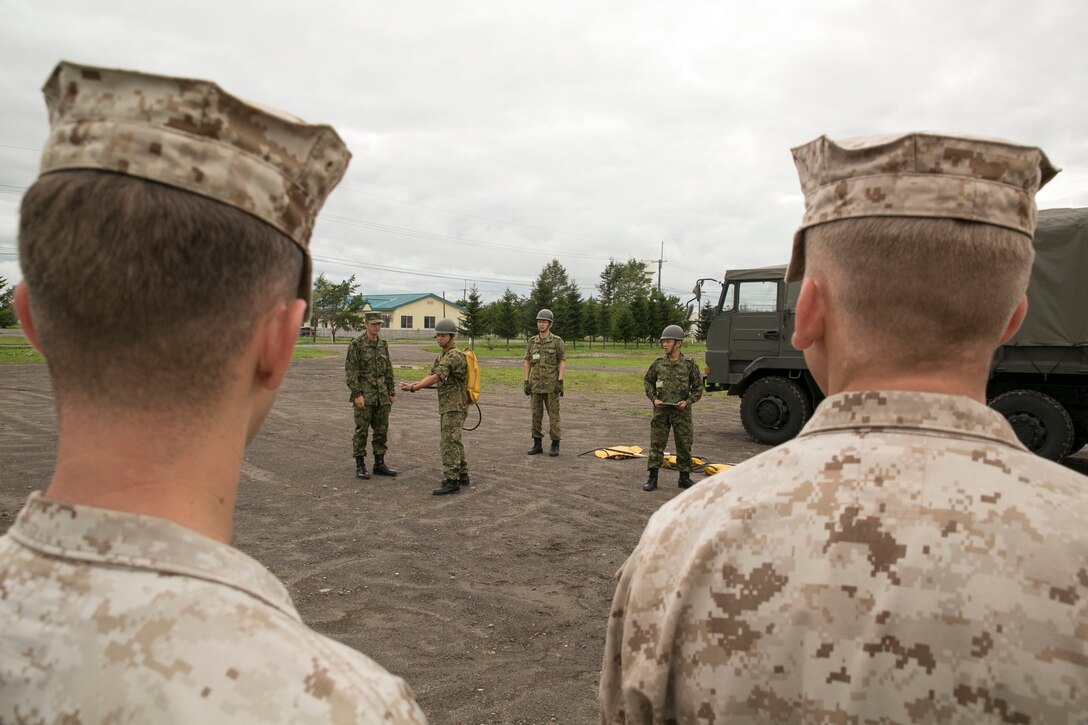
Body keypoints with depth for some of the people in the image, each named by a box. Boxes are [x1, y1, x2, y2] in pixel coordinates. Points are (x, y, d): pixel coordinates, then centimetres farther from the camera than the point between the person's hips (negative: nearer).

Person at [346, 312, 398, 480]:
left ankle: (379, 464, 18)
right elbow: (350, 371, -11)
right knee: (361, 430, -1)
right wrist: (357, 394, -16)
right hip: (364, 395, -6)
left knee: (382, 430, 9)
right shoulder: (356, 344, -7)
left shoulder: (383, 344, 10)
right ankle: (360, 466, 7)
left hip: (382, 396, 6)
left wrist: (391, 392, 11)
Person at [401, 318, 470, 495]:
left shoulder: (454, 356, -17)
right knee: (454, 441, 15)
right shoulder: (443, 355, 16)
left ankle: (451, 481, -9)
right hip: (447, 406, 10)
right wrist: (415, 384, -6)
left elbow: (436, 378, -25)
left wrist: (414, 388, -29)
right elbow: (433, 376, 10)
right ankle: (462, 475, 24)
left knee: (449, 442, -11)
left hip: (455, 406, -10)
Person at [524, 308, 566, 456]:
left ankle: (555, 445, 5)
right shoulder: (532, 341, 7)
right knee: (536, 415, 6)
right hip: (535, 384, 4)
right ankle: (537, 445, 13)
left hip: (551, 385, -4)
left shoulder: (557, 341, -4)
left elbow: (563, 362, -6)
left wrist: (560, 381, -14)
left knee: (553, 415, -1)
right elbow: (526, 362, 8)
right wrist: (526, 382, 0)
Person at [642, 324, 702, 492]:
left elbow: (698, 387, 2)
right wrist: (654, 398, -2)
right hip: (661, 410, 1)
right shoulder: (658, 364, 1)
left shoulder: (689, 364, -4)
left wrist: (688, 401, -11)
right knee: (656, 444, 1)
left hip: (681, 411, -1)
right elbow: (647, 381, 13)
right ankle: (652, 478, 8)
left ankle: (685, 478, 20)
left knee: (684, 445, 7)